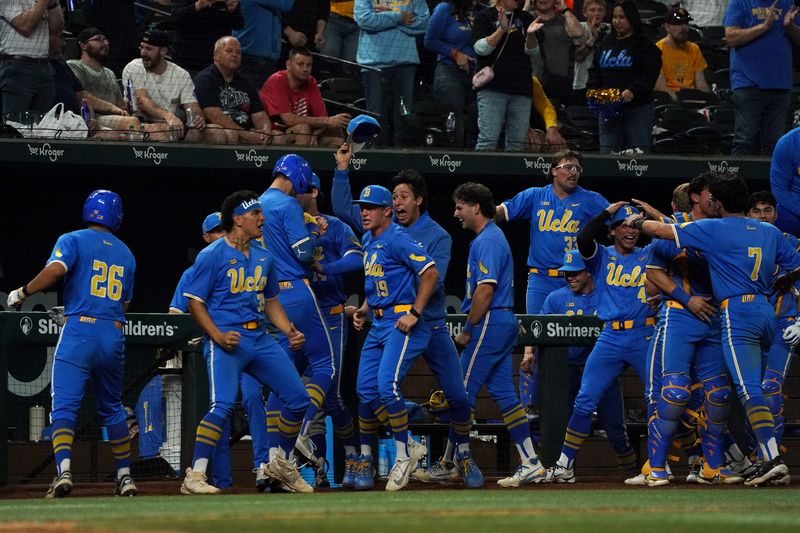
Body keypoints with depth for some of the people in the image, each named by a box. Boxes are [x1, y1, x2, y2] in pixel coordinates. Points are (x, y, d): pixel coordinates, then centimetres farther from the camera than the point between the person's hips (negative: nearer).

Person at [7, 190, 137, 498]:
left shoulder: (73, 240, 1)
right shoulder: (125, 254, 18)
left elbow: (55, 270, -18)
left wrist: (23, 293, -6)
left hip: (79, 333, -4)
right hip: (114, 334, 4)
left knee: (64, 407, -9)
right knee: (112, 409, 19)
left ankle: (63, 472, -27)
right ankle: (125, 476, 21)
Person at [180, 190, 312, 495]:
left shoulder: (263, 258, 15)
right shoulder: (211, 256, -6)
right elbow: (195, 302, -7)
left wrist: (289, 331, 8)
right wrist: (218, 336, -19)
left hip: (259, 338, 7)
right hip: (226, 339, -7)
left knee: (298, 399, 7)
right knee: (223, 405, -24)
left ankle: (282, 463, 26)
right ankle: (195, 476, -21)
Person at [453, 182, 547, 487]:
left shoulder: (486, 241, -14)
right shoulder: (494, 237, 19)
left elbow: (486, 290, -21)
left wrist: (467, 330, -15)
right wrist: (472, 328, 19)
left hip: (490, 324, -10)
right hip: (504, 322, 10)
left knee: (464, 393, -6)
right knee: (504, 393, 8)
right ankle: (530, 464, 5)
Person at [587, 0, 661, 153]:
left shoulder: (646, 46, -3)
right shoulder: (606, 44, 15)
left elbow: (649, 76, -12)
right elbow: (595, 71, 18)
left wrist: (632, 92, -26)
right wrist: (592, 90, 0)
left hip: (637, 109, -5)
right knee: (607, 153, 2)